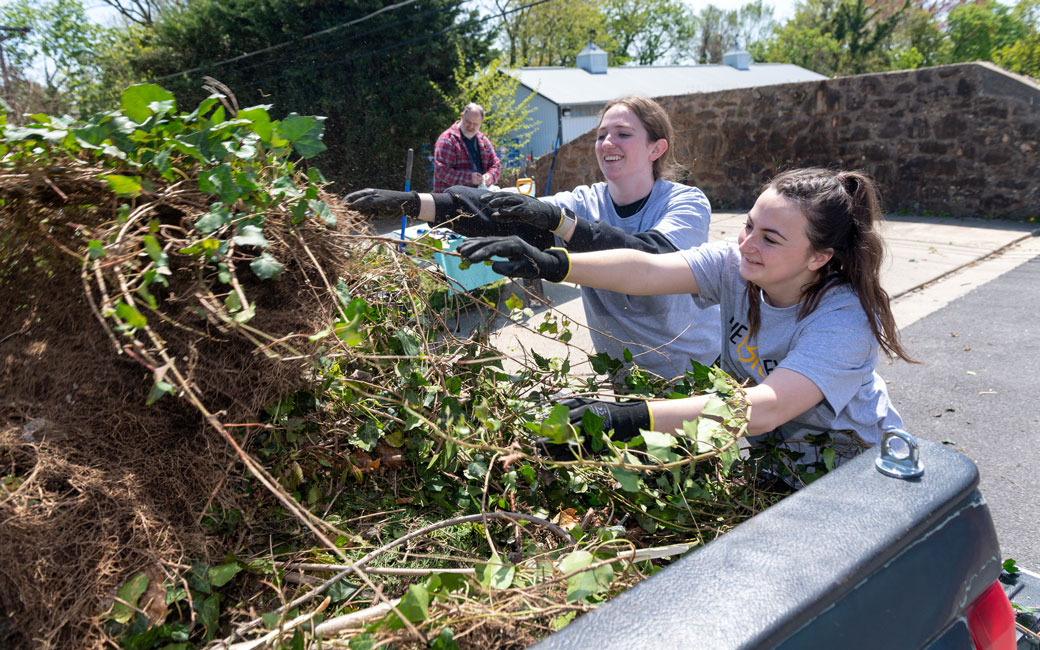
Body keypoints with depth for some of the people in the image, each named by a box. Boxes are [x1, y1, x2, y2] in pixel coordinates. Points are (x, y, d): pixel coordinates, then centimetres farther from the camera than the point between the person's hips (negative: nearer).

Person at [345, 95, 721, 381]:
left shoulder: (687, 203, -12)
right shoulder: (585, 203, -3)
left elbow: (653, 258, -34)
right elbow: (499, 215, -17)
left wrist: (556, 220, -41)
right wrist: (407, 203, -28)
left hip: (699, 373, -3)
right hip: (622, 374, 3)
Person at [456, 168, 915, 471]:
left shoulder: (846, 320, -31)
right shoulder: (735, 265, -16)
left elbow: (766, 408, -45)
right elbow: (648, 271, -31)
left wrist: (633, 418, -55)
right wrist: (551, 263, -46)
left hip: (852, 464, -4)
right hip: (767, 447, 4)